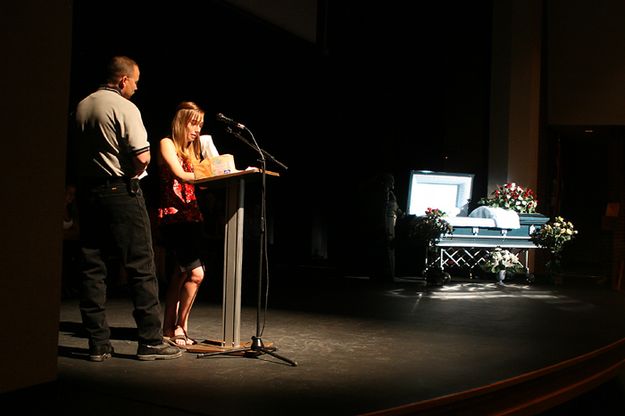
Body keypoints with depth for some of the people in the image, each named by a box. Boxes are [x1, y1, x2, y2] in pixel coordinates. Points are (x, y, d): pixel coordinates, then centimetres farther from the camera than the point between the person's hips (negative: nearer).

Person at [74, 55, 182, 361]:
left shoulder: (81, 107, 11)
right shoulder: (125, 107, -9)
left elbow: (77, 152, 15)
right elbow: (142, 156, -16)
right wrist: (132, 174, 2)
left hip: (86, 192, 7)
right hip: (121, 193, -7)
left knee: (91, 268, 7)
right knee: (141, 268, -1)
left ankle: (98, 343, 10)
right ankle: (150, 341, 2)